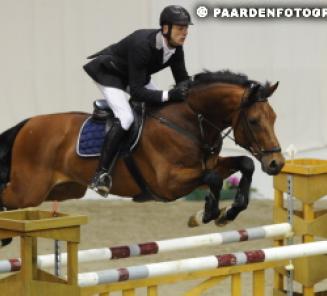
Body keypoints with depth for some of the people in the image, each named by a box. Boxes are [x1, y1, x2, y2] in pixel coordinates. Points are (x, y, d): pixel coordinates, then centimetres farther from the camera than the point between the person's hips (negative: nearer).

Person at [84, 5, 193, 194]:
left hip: (134, 74, 9)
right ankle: (102, 174, -26)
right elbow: (137, 92, -37)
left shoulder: (176, 48, -15)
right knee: (125, 118, -26)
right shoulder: (142, 45, -37)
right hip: (107, 72, -9)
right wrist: (168, 95, -46)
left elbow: (182, 80, -3)